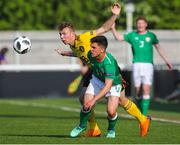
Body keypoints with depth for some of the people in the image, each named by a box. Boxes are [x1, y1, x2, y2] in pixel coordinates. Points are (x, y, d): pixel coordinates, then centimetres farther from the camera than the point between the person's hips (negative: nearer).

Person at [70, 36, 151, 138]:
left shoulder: (109, 63, -41)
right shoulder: (90, 55, -23)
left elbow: (108, 86, -45)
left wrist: (94, 100, -50)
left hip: (113, 83, -4)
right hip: (97, 80, 4)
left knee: (111, 111, -17)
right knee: (86, 105, -12)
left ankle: (111, 130, 18)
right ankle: (82, 126, 18)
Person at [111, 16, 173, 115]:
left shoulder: (151, 36, 8)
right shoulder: (132, 35, 10)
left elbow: (158, 48, 18)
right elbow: (119, 37, 8)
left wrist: (166, 61, 20)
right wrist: (113, 28, -8)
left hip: (148, 64, -2)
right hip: (136, 65, 2)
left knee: (146, 89, -14)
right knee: (138, 91, 3)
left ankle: (144, 114, -15)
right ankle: (141, 112, 17)